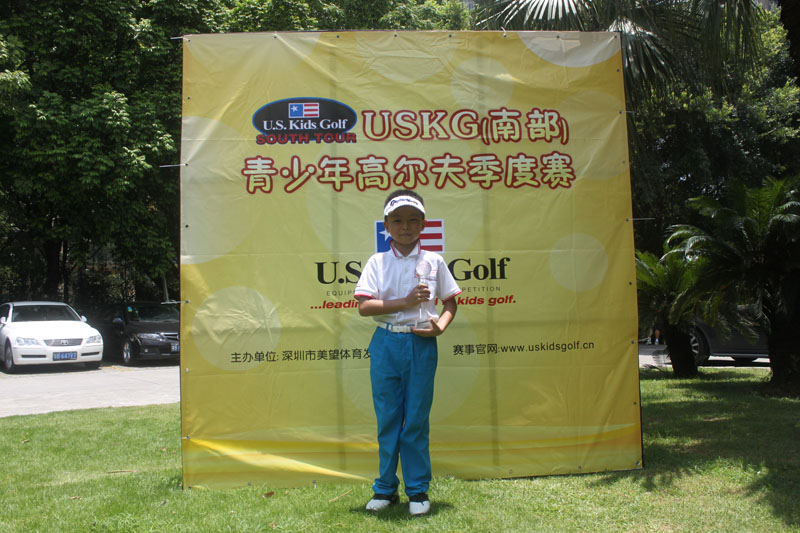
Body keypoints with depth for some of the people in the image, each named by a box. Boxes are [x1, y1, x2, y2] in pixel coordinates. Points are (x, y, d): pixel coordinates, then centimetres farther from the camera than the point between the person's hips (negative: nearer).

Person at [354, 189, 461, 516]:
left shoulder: (433, 261, 4)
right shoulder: (378, 262, 1)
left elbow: (450, 302, 12)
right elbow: (364, 306, -8)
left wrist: (440, 326, -8)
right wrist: (405, 302, -16)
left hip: (421, 345, 0)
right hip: (386, 345, 0)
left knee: (417, 418, 5)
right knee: (387, 417, 7)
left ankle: (418, 489, 17)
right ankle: (386, 488, 20)